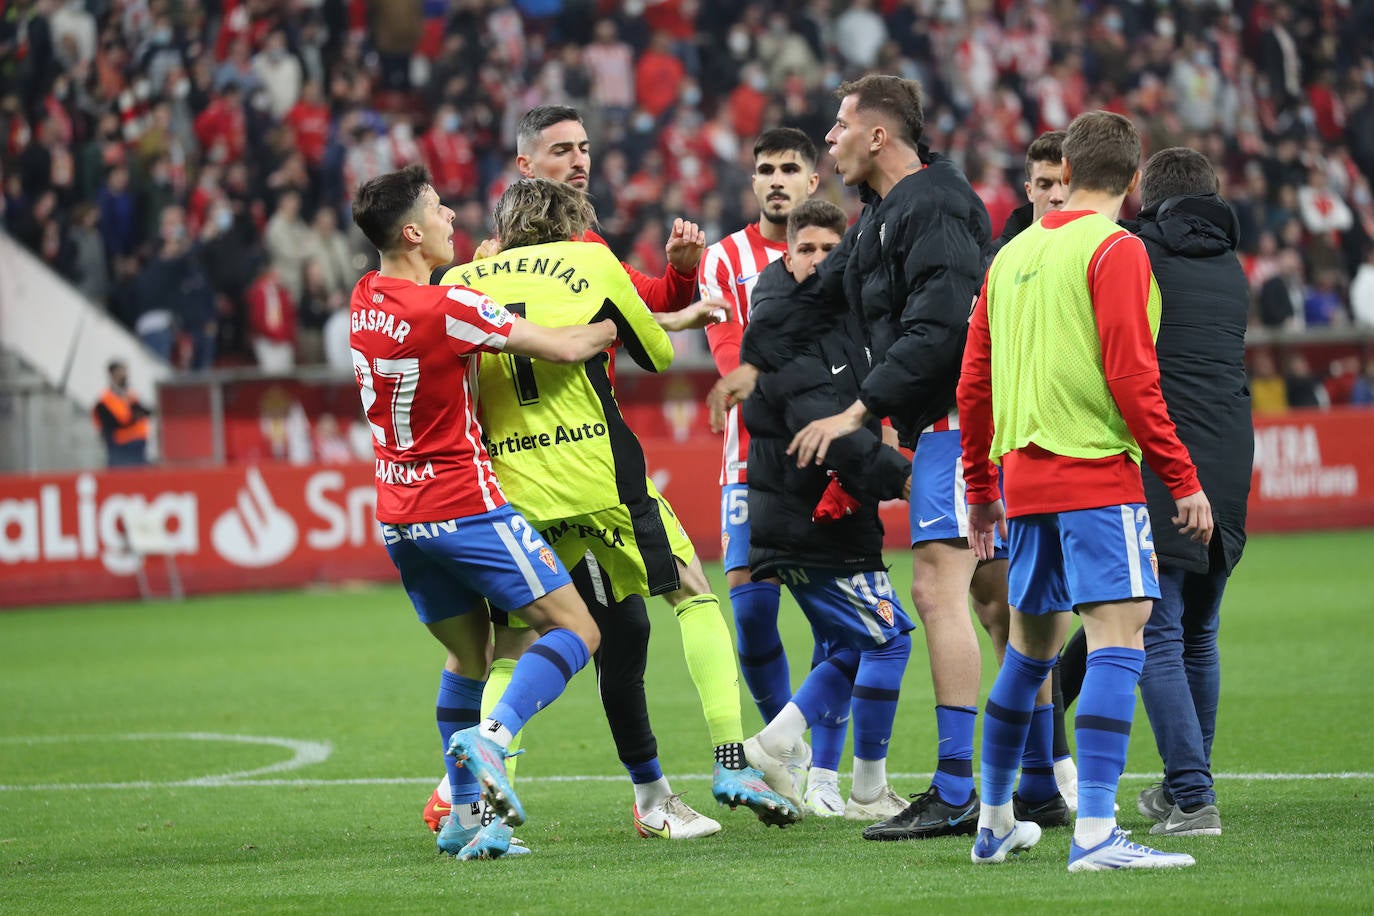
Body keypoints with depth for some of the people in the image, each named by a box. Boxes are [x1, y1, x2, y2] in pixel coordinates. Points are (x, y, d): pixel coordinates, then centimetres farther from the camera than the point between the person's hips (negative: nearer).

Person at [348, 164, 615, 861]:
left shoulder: (363, 300, 4)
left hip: (400, 517, 8)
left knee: (468, 655, 18)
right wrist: (625, 322, 4)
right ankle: (491, 735, -23)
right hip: (465, 507, -8)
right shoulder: (450, 308, -19)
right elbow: (568, 348, -13)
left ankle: (466, 811, 10)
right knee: (575, 629, -2)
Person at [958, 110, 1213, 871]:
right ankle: (1095, 834, -22)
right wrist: (1183, 481, -10)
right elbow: (1130, 378, -14)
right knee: (1118, 635, -11)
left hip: (1023, 474, 7)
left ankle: (995, 822, 26)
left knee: (1030, 644, 18)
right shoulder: (1115, 251, -6)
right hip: (1096, 472, -7)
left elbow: (973, 385, 17)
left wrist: (981, 490, 26)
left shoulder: (1011, 256, 15)